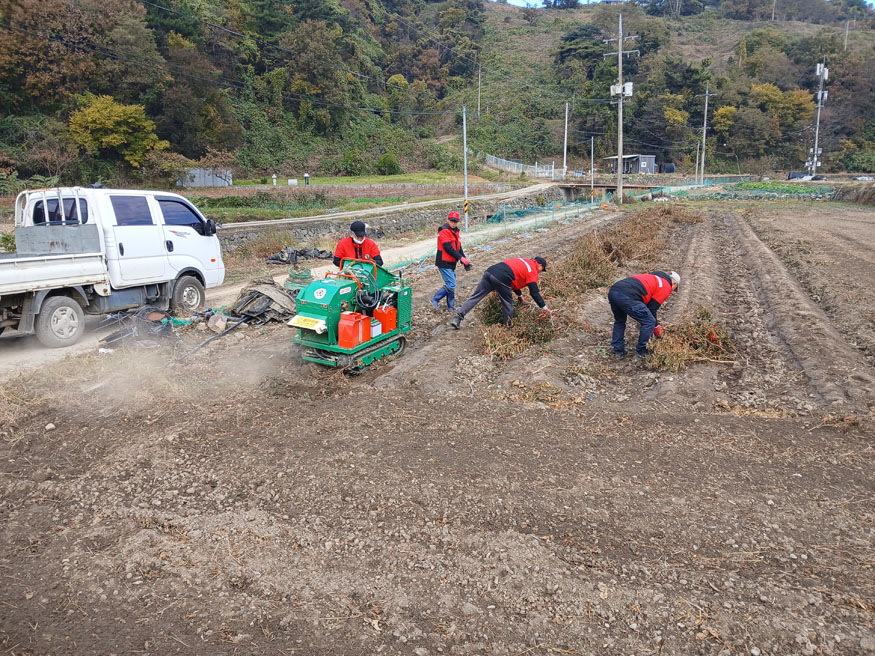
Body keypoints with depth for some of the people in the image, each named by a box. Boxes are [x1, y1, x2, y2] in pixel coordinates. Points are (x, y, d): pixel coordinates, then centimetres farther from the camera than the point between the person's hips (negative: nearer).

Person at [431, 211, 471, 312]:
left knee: (451, 284, 13)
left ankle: (451, 306, 21)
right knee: (451, 285, -11)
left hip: (451, 263, 9)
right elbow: (448, 248, -21)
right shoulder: (444, 231, -14)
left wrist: (465, 262, 10)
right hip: (444, 263, -9)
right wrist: (461, 258, -20)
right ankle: (435, 299, 1)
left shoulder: (455, 231, 16)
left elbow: (458, 247, 18)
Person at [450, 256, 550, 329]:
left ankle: (457, 318, 2)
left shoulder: (523, 261, 34)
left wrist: (519, 295, 54)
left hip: (490, 271, 7)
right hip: (501, 279, -7)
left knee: (475, 297, 7)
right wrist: (544, 307, 12)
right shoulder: (533, 271, 11)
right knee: (508, 304, 12)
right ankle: (508, 327, 19)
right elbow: (534, 292, 5)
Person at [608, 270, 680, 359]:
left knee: (619, 321, 30)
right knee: (649, 322, 8)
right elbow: (652, 308, 10)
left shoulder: (653, 276, 35)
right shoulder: (667, 287, 13)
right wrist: (656, 327, 25)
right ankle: (641, 352, 15)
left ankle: (618, 352, 29)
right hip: (627, 296, -8)